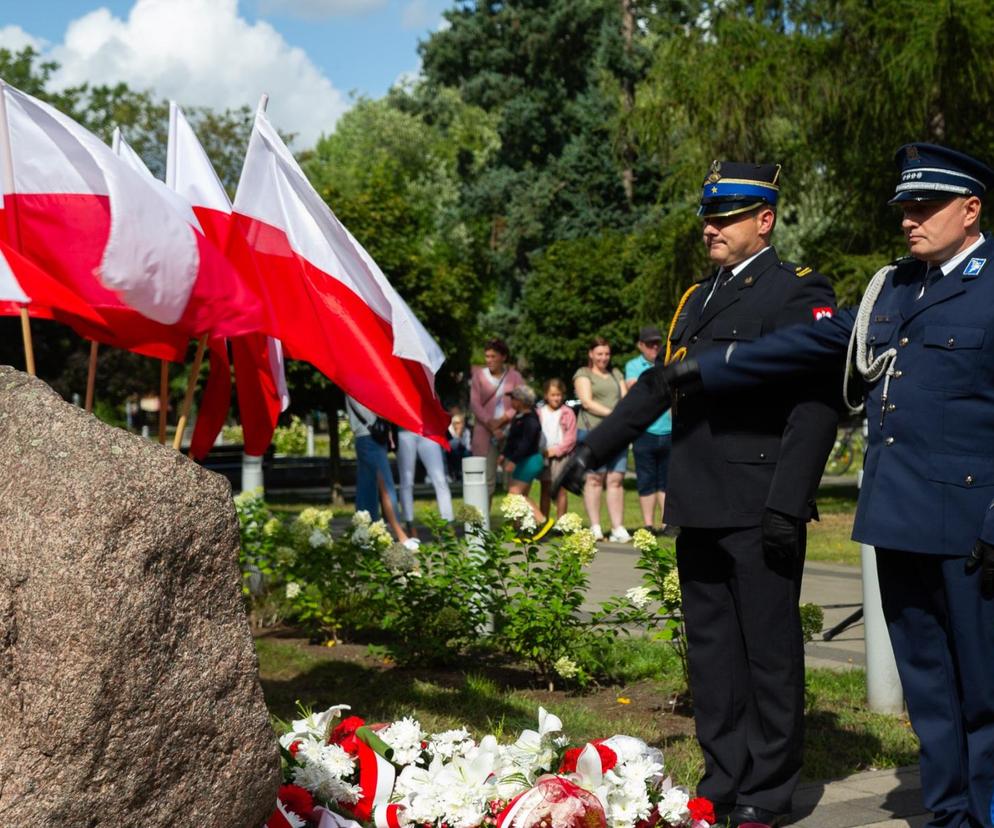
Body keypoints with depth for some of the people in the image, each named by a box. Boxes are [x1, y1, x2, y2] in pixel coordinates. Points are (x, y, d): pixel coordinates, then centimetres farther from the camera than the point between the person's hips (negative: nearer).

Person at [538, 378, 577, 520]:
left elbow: (571, 437, -6)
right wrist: (540, 451, -9)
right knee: (545, 489, 10)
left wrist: (557, 450, -14)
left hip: (561, 456, -3)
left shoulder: (567, 413, -2)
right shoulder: (540, 412, 6)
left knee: (560, 489, -1)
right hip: (543, 456, 3)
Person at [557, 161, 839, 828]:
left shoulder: (799, 293, -6)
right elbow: (655, 388, 26)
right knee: (711, 650, 12)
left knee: (769, 653, 2)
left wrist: (788, 504, -20)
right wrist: (592, 451, 25)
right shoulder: (698, 298, 19)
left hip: (759, 513, -8)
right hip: (700, 508, 8)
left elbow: (818, 407, -13)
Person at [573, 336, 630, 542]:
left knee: (616, 479, -2)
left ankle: (618, 528, -5)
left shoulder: (616, 374, 24)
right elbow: (587, 402, -6)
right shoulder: (583, 374, 7)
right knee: (595, 478, -5)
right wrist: (612, 413, -15)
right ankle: (595, 528, -2)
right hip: (592, 431, -4)